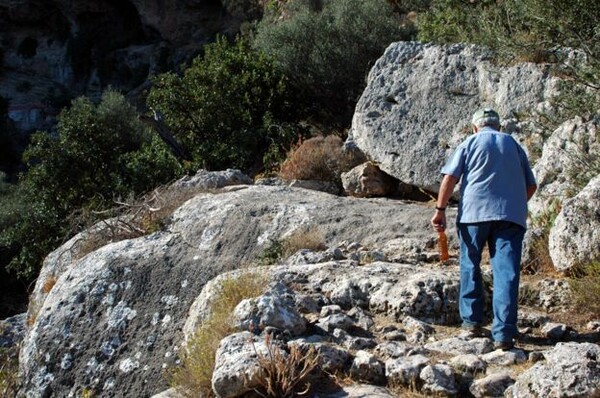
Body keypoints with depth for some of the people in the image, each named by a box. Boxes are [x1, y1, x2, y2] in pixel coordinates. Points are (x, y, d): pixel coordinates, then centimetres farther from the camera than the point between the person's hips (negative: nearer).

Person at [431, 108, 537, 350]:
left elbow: (450, 178, -2)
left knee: (470, 267, 15)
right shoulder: (514, 145, 18)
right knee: (506, 273, -4)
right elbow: (531, 186, 19)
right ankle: (504, 333, -11)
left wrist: (440, 209, 1)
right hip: (511, 215, 1)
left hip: (475, 212, -1)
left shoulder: (470, 143, 10)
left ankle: (472, 320, 19)